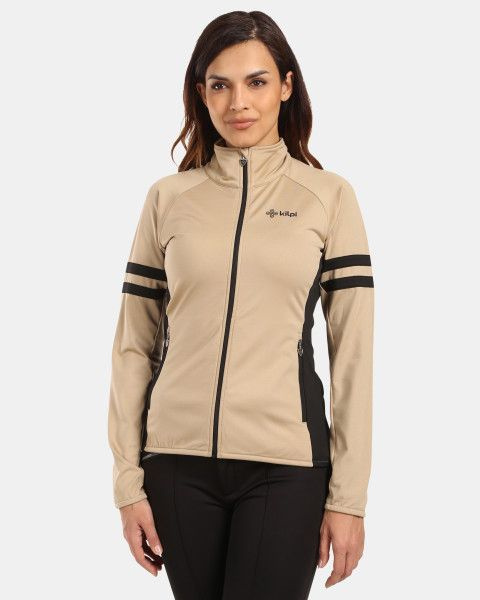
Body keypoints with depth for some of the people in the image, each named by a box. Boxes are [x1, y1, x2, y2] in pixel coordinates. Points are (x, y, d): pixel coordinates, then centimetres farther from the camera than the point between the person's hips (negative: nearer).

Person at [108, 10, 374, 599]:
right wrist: (128, 482, 2)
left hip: (285, 463, -2)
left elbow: (353, 352, 0)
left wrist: (348, 496, -3)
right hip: (179, 461, 2)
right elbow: (133, 346, 6)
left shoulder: (329, 196, 2)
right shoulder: (168, 198, 6)